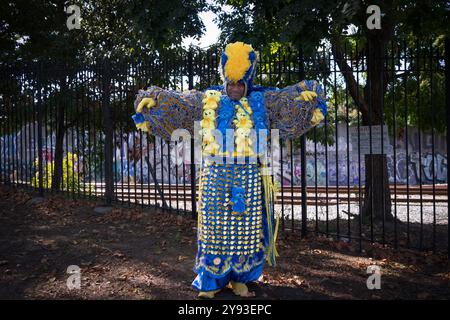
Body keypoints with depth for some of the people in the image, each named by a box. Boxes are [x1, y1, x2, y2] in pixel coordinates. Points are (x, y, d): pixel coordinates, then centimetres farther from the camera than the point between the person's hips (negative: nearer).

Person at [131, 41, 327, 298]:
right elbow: (176, 102, 3)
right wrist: (153, 98, -11)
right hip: (216, 176, 0)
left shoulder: (262, 100, 6)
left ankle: (240, 279, 28)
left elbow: (289, 99, -1)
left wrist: (308, 93, -19)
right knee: (215, 227, 7)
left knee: (246, 227, 9)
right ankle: (212, 281, 24)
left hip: (250, 178, 1)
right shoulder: (207, 100, 6)